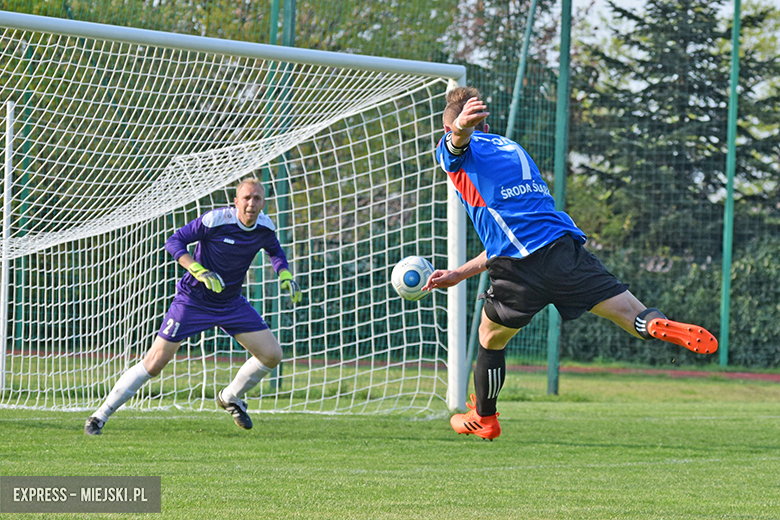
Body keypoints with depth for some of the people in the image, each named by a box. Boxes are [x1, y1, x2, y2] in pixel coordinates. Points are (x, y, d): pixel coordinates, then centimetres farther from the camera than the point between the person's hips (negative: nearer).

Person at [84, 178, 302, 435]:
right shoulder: (215, 220, -22)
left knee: (272, 355, -3)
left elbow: (275, 251, 17)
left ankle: (231, 398, 24)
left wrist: (286, 277, -2)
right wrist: (201, 272, -34)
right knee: (154, 363, -9)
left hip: (231, 303, 5)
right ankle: (100, 416, 1)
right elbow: (174, 241, -21)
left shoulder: (265, 227, -5)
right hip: (193, 299, -5)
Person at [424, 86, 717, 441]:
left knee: (490, 338, 20)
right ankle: (661, 326, -40)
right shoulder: (513, 150, 34)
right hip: (565, 247, 4)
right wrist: (459, 275, 38)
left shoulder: (460, 151, 14)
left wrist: (460, 128, -42)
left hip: (522, 271, -4)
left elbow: (459, 139, -16)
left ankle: (483, 418, 35)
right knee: (631, 313, -9)